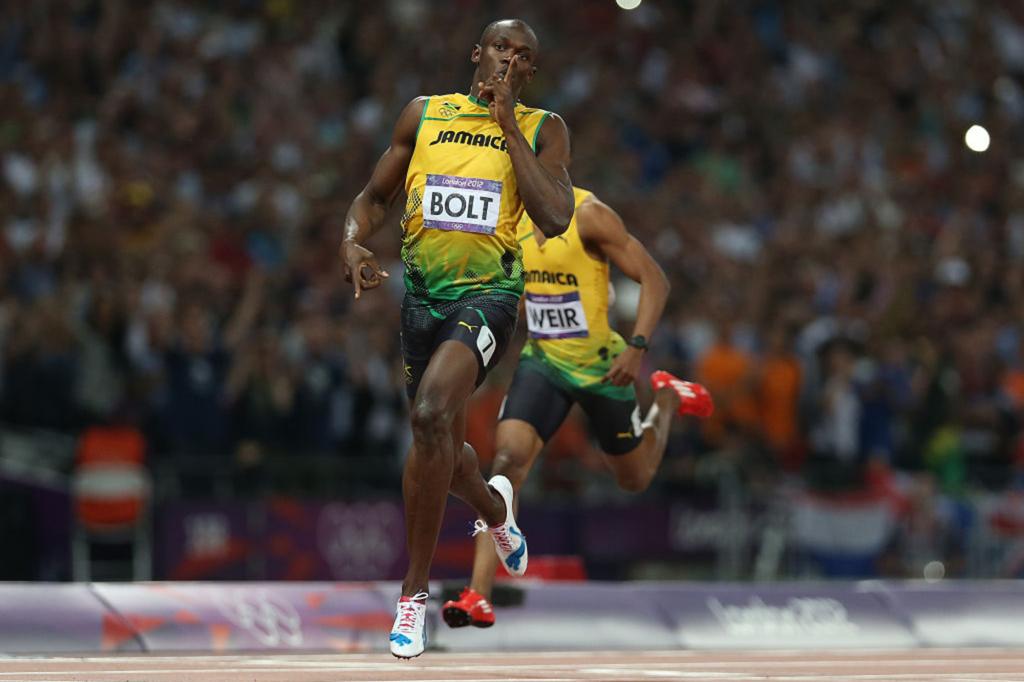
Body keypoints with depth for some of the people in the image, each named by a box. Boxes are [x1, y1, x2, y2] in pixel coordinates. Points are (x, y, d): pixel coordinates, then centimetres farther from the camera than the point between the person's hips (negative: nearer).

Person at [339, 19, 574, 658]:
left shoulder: (542, 129, 2)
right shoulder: (425, 114, 9)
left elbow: (555, 218, -13)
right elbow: (375, 197, 16)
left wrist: (508, 126, -11)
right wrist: (353, 243, -6)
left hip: (489, 292, -4)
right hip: (424, 291, 4)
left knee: (432, 413, -28)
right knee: (440, 443, 15)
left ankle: (416, 588, -19)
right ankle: (494, 506, 53)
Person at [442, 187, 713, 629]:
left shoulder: (588, 214, -19)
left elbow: (654, 279, -18)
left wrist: (637, 347, -28)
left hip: (601, 366, -4)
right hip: (542, 361, 4)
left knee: (635, 479, 15)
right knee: (508, 458, -19)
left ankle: (667, 398, 47)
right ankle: (478, 596, -24)